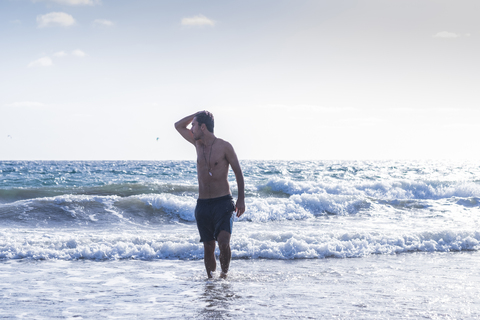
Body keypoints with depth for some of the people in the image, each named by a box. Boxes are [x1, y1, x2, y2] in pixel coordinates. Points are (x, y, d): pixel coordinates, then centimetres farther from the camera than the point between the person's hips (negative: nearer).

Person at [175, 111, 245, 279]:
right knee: (208, 247, 5)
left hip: (223, 202, -5)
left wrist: (241, 199, -7)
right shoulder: (198, 143, 10)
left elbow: (238, 172, 0)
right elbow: (178, 125, 19)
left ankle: (224, 273, 2)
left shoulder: (224, 146, -5)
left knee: (223, 242, -18)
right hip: (203, 204, 5)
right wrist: (198, 114, 7)